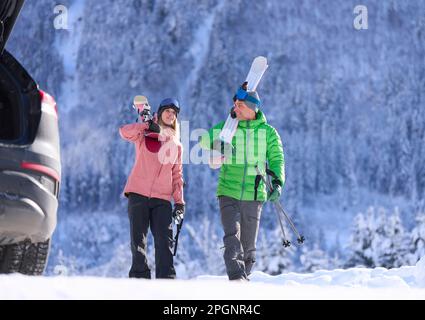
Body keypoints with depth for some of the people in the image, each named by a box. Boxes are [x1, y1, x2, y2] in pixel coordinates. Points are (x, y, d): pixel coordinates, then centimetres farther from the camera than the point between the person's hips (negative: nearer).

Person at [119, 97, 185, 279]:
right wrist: (147, 125, -10)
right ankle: (139, 276, 7)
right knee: (138, 239, -1)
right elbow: (124, 132, -10)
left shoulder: (176, 146, 18)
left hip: (162, 199, 2)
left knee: (164, 240, -7)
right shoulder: (144, 136, 10)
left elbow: (177, 175, 17)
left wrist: (179, 201, 8)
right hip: (138, 194, -2)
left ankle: (166, 278, -7)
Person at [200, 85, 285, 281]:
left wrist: (278, 182, -14)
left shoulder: (268, 132, 6)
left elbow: (277, 160, 3)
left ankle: (244, 276, 20)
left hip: (254, 196, 0)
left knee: (248, 246, 6)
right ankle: (236, 277, -25)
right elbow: (204, 141, -1)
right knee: (232, 237, -18)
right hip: (228, 193, 0)